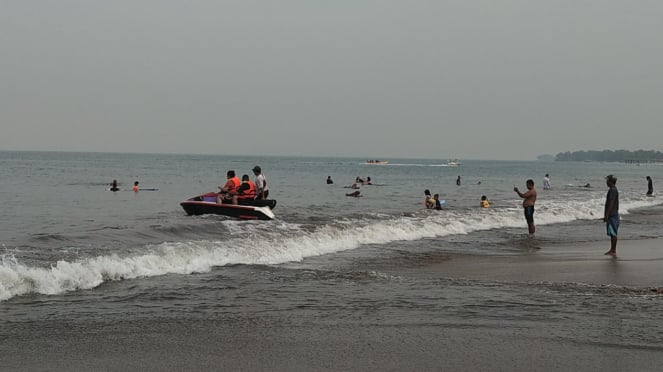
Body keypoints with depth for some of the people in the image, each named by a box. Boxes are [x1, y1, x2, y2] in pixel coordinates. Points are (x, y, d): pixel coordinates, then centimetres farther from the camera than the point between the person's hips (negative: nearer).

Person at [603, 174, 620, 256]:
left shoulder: (613, 190, -16)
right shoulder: (613, 190, 16)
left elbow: (611, 203, -22)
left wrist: (606, 215, -23)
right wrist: (606, 215, 25)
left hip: (612, 215, -10)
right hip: (613, 215, 10)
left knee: (613, 233, -8)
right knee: (612, 233, 13)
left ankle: (614, 251, -7)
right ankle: (612, 250, 18)